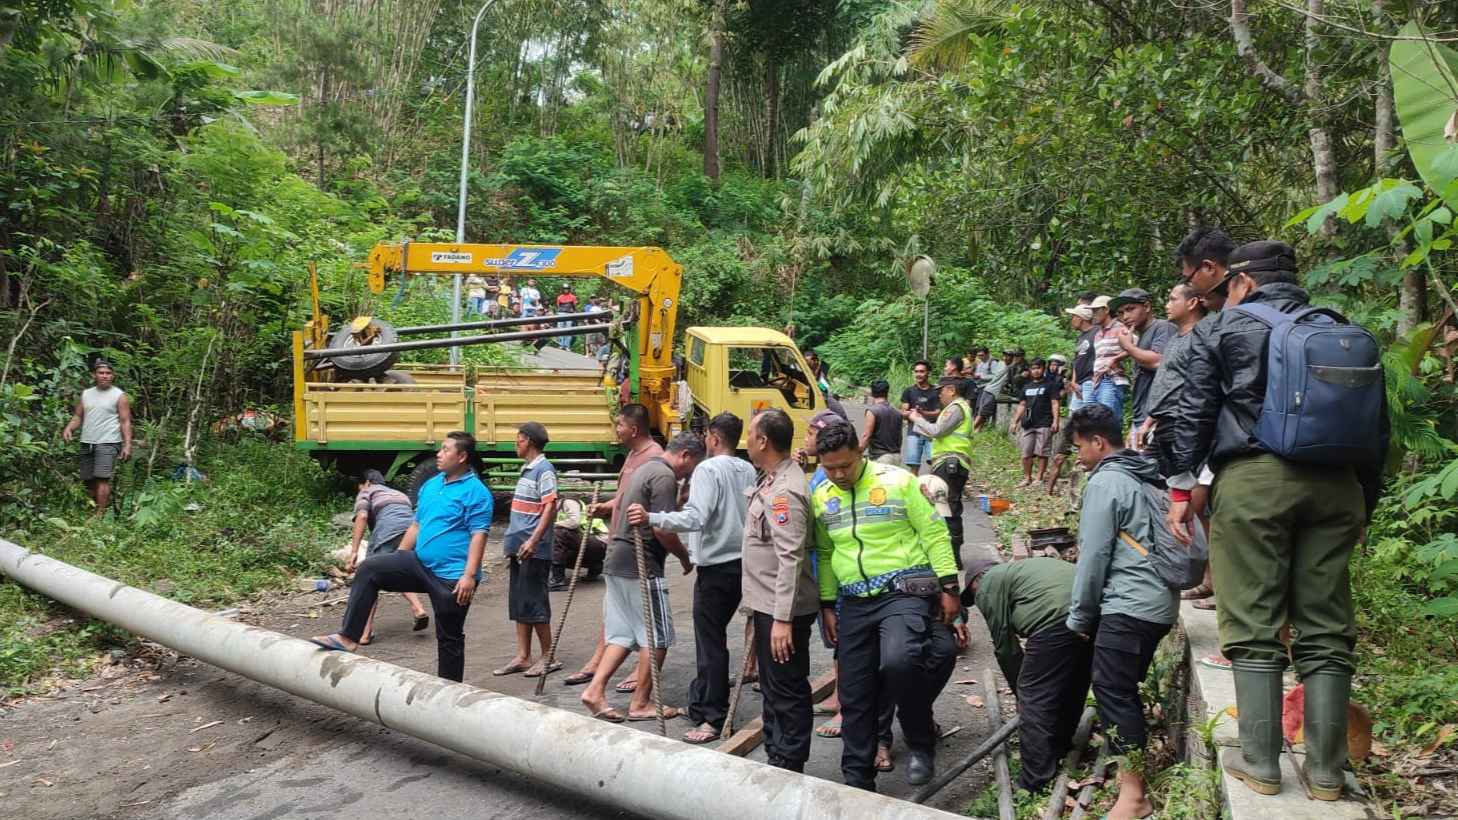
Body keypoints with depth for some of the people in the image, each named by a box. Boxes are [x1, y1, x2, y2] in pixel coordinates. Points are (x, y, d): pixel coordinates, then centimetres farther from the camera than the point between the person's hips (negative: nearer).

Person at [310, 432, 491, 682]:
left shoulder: (476, 491, -12)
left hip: (451, 577, -7)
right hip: (420, 563, 7)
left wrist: (470, 575, -25)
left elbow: (478, 536, -18)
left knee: (449, 637, 4)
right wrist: (396, 561, 19)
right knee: (369, 570, -8)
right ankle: (348, 637, -6)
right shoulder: (430, 485, 12)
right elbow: (417, 525, 20)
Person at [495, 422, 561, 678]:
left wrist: (533, 541, -26)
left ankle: (548, 657, 6)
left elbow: (550, 506, -20)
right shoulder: (527, 469, 16)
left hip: (534, 551, -9)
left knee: (533, 604, -4)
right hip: (519, 549, 9)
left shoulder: (544, 470, -12)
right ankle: (523, 657, 17)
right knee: (518, 604, 11)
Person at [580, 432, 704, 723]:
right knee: (657, 636, 1)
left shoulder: (644, 468, 18)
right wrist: (685, 557, -6)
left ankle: (595, 690, 6)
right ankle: (641, 704, 8)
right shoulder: (665, 476, -14)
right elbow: (662, 528, -20)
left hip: (617, 564, 10)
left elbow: (618, 507, 25)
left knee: (622, 634, 12)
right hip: (641, 567, -10)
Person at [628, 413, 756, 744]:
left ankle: (713, 718, 3)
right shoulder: (748, 470, 8)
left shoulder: (708, 469, -14)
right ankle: (701, 702, 27)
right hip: (741, 563, 8)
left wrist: (651, 519, -32)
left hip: (715, 567, -8)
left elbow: (696, 517, -26)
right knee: (711, 636, 18)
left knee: (711, 642, -2)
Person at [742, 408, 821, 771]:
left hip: (782, 611, -11)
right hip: (769, 606, 11)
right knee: (773, 687, 20)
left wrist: (783, 618, -27)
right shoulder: (772, 480, 11)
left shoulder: (785, 491, -22)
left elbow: (790, 559, -26)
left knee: (787, 690, 1)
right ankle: (776, 759, 33)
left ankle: (789, 767, 12)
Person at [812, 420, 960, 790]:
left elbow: (934, 533, -5)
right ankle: (857, 780, 25)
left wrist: (949, 587, -7)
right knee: (855, 696, 9)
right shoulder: (820, 496, 7)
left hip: (905, 591, -5)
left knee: (898, 662, -32)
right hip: (855, 601, 6)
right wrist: (828, 605, 14)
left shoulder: (897, 480, -7)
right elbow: (824, 553, 16)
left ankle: (921, 743, -6)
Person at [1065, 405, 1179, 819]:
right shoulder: (1141, 477, 18)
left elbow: (1094, 556, -11)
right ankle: (1129, 763, 26)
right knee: (1123, 688, 17)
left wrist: (1079, 617, -1)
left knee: (1112, 689, -8)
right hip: (1157, 601, 9)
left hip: (1129, 604, -9)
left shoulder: (1105, 481, -10)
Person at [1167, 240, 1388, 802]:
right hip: (1334, 483, 4)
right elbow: (1377, 426, 19)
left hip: (1252, 480, -4)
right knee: (1326, 630, 7)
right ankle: (1325, 771, 12)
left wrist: (1181, 487, 4)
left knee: (1254, 627, 1)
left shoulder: (1221, 328, 7)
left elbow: (1194, 413, 1)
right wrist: (1365, 504, 24)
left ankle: (1260, 763, 4)